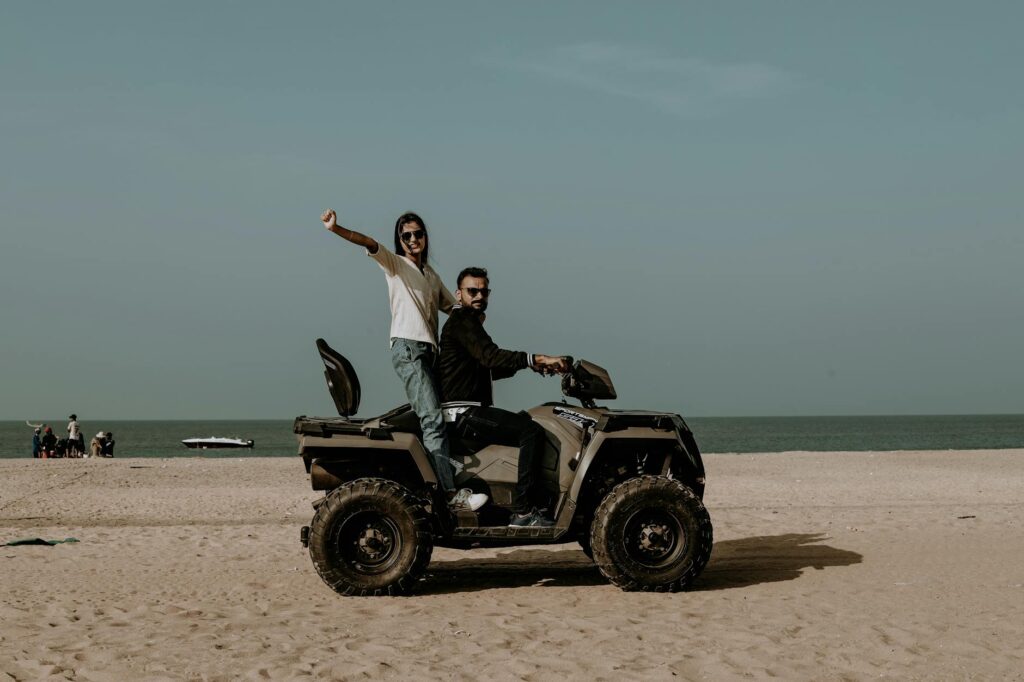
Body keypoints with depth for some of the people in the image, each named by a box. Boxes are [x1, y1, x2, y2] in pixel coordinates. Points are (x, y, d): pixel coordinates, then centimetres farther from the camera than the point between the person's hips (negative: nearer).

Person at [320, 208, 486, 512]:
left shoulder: (431, 274, 25)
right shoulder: (394, 263, 6)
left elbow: (453, 307, 32)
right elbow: (369, 244, -13)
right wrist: (336, 229, -30)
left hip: (429, 350, 8)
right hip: (407, 347, -8)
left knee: (432, 419, 3)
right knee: (432, 419, -18)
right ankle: (451, 492, -26)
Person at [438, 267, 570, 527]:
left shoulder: (469, 322, 24)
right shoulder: (461, 321, -10)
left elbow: (491, 369, 26)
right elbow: (490, 356, -26)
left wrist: (532, 364, 12)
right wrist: (537, 359, -34)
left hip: (473, 410, 11)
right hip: (465, 413, -11)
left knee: (528, 420, 18)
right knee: (531, 431, -22)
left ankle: (539, 501, 11)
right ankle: (523, 511, -24)